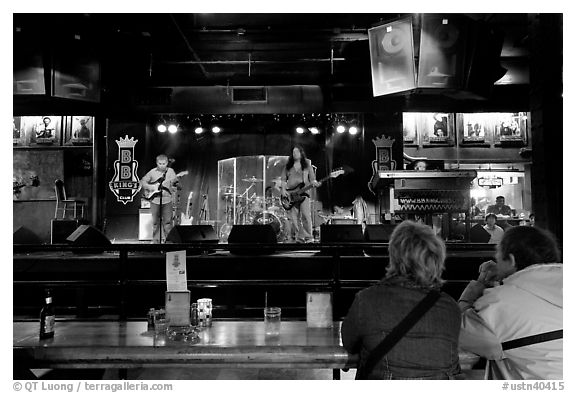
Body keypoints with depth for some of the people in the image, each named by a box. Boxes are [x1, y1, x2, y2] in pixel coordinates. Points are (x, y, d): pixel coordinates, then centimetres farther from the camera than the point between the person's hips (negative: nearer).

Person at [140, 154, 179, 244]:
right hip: (155, 200, 1)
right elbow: (142, 181, 9)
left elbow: (175, 185, -1)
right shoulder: (152, 172, 2)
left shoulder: (170, 171, 2)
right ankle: (156, 240, 20)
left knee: (167, 221, 0)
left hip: (167, 200, -1)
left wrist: (174, 183, -24)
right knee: (155, 222, 9)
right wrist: (150, 187, -7)